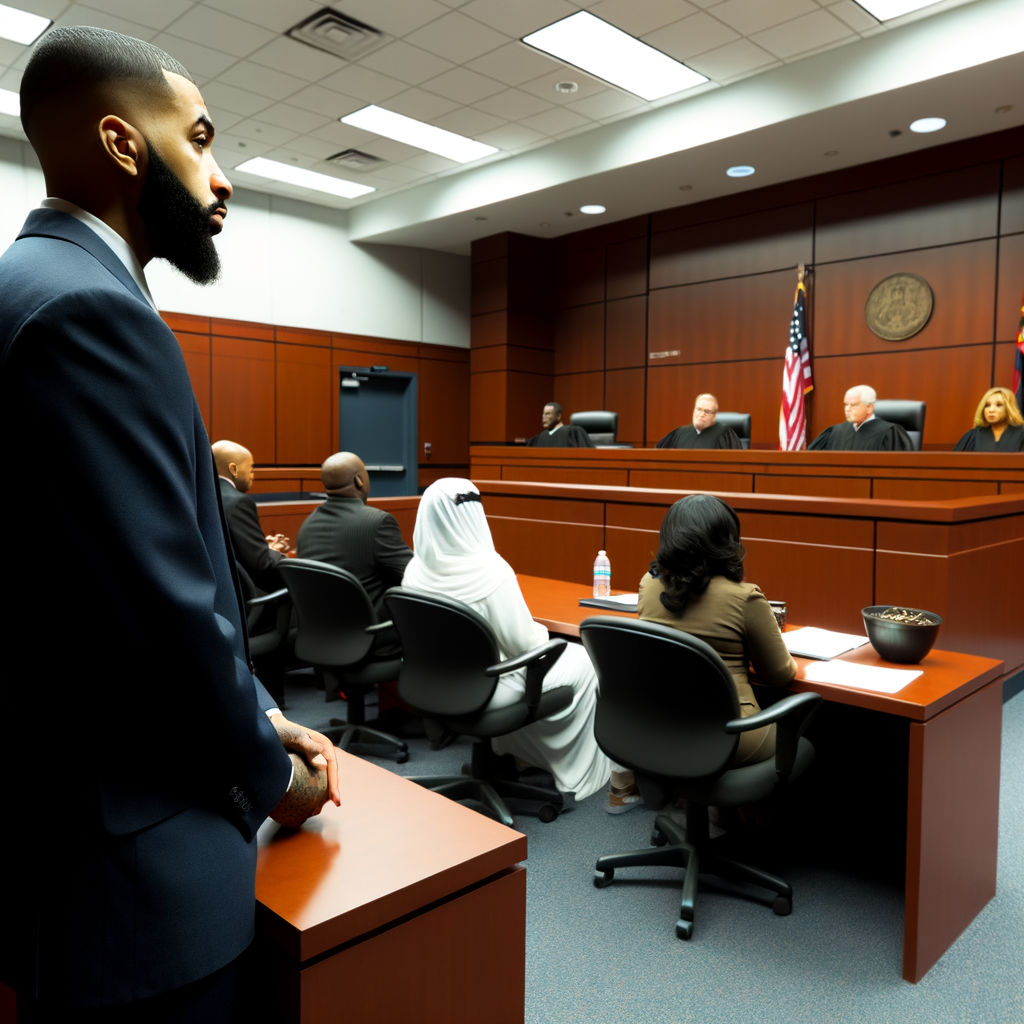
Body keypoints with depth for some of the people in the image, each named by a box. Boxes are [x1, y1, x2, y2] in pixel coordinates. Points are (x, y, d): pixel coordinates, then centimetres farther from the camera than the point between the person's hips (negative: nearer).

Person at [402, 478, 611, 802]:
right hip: (483, 691, -7)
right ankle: (578, 771, 27)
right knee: (582, 663, 14)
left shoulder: (415, 569, -7)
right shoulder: (490, 569, -27)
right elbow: (523, 644, -22)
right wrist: (542, 632, 2)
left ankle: (509, 749, 41)